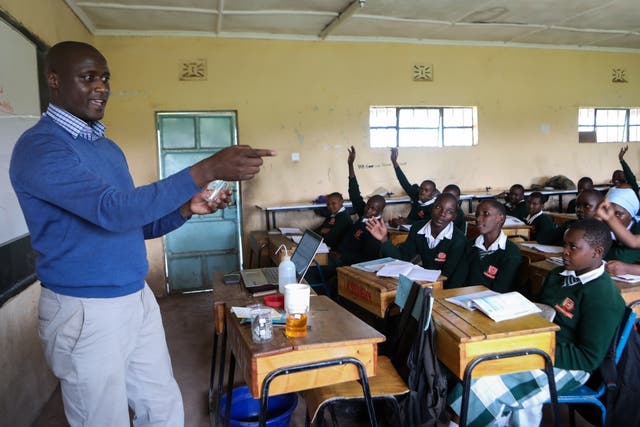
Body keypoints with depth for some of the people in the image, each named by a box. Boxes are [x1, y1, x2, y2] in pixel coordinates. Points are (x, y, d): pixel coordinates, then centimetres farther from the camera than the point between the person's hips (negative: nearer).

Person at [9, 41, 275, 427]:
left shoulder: (109, 147, 11)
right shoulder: (38, 148, -15)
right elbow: (114, 211, -29)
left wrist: (187, 208, -5)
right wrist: (207, 170, -34)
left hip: (140, 300, 7)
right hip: (86, 312, -7)